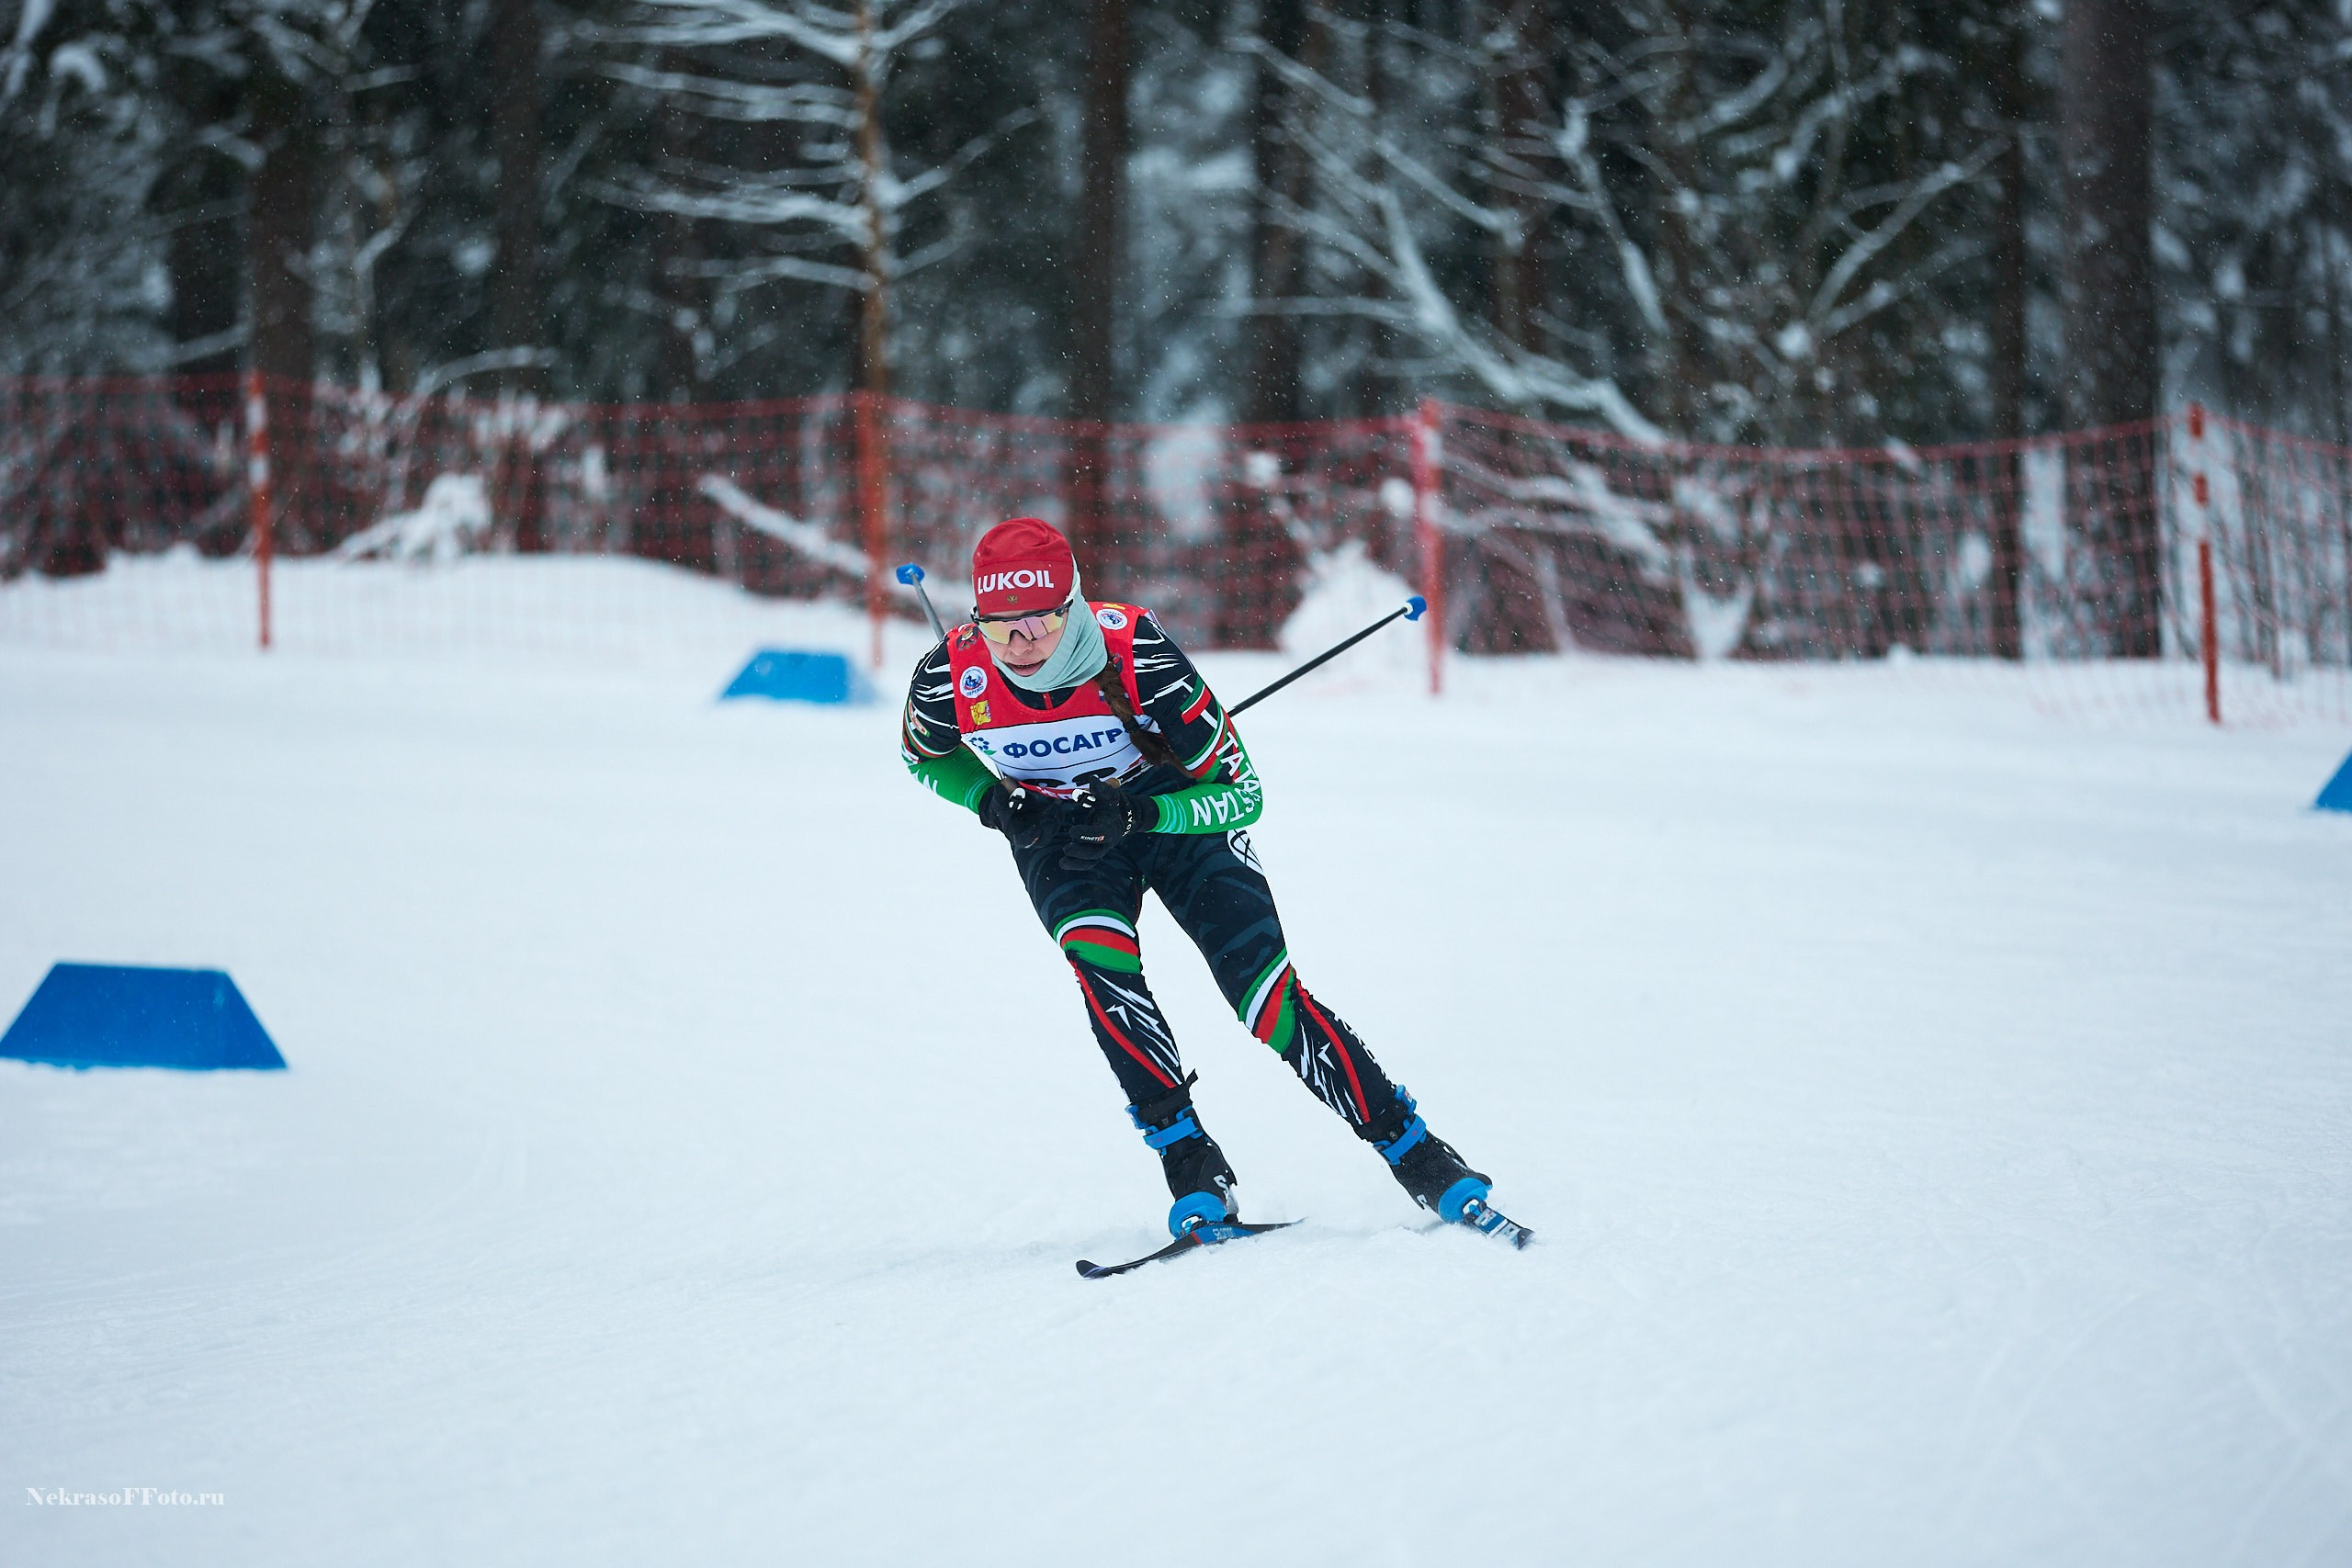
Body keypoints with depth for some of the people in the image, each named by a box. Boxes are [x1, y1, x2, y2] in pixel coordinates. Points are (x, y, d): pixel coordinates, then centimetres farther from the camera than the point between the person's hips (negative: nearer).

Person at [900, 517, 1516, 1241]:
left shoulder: (1137, 654, -32)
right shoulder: (951, 675, -25)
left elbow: (1240, 792, -23)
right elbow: (924, 754, 2)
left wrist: (1141, 814, -39)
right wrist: (992, 800, -17)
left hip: (1172, 810, -2)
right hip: (1056, 831, 2)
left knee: (1270, 999, -14)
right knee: (1099, 962, -29)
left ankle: (1417, 1155, -3)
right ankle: (1189, 1162, -20)